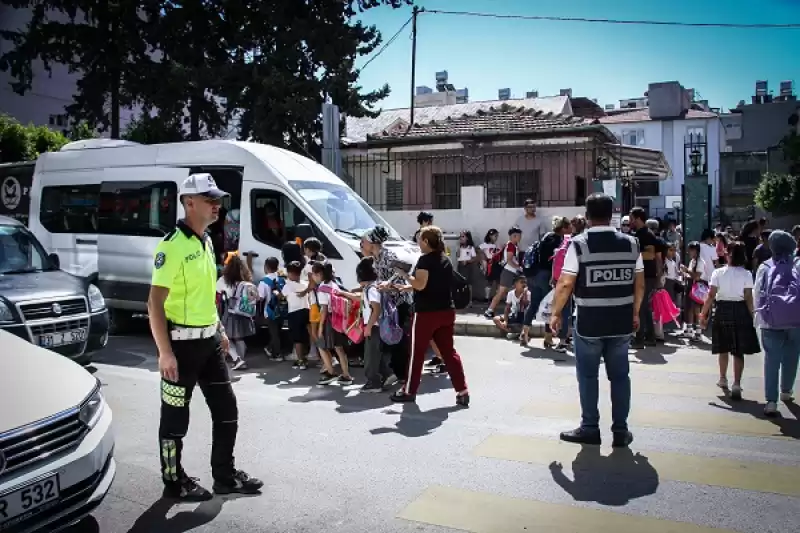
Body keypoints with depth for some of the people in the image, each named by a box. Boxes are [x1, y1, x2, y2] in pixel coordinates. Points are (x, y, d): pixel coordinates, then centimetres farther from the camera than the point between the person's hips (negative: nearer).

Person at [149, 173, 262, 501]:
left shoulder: (206, 242, 10)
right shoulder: (172, 246, -17)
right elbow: (155, 303, -19)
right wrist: (165, 352, -22)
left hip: (209, 340, 9)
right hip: (182, 343, -9)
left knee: (226, 408, 13)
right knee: (176, 416, 7)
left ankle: (225, 476, 27)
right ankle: (175, 482, 24)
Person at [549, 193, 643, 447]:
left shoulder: (579, 244, -10)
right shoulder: (630, 243, 2)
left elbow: (565, 284, -14)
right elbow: (640, 284, 6)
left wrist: (555, 313, -2)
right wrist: (635, 313, 19)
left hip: (588, 322, -3)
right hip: (621, 321, 4)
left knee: (588, 375, 9)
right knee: (620, 375, 13)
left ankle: (590, 428, 17)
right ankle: (620, 430, 18)